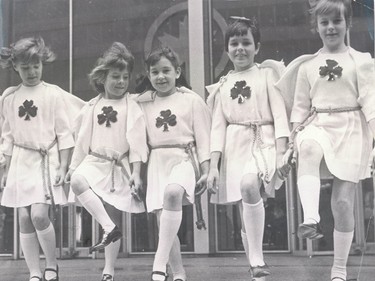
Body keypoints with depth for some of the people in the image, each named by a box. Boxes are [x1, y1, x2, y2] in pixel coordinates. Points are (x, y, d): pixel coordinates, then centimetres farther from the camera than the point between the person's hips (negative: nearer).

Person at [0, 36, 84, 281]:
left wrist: (62, 168, -9)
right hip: (21, 162, 4)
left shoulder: (54, 94, -4)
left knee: (39, 215, -17)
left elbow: (65, 134, -4)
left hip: (47, 161, -4)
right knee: (24, 219, 1)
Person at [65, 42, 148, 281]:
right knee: (77, 180, -32)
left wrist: (136, 173, -13)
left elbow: (137, 143, -6)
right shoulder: (92, 107, 6)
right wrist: (73, 167, 9)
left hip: (119, 167, -2)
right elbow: (83, 140, 11)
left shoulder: (131, 107, -2)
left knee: (114, 215, 3)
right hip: (94, 162, 2)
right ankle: (109, 228, -26)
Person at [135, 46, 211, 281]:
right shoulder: (144, 103, 10)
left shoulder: (191, 100, 4)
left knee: (173, 192, -34)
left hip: (183, 158, -4)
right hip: (157, 162, 4)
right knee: (163, 219, -2)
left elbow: (203, 137, 3)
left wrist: (205, 171, -3)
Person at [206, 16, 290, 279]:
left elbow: (280, 114, -3)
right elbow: (218, 127, 10)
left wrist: (281, 154, -15)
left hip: (263, 144, -4)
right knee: (245, 215, 5)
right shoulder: (223, 85, 13)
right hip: (235, 149, 4)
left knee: (249, 185, -33)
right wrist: (213, 166, 0)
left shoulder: (267, 73, 5)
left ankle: (257, 258, -24)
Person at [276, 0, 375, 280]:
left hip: (351, 128, -1)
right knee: (309, 149, -38)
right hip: (317, 124, 2)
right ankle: (311, 219, -48)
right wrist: (295, 134, 4)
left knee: (343, 200, -3)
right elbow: (301, 105, 13)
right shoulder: (307, 66, 10)